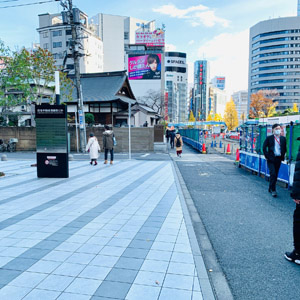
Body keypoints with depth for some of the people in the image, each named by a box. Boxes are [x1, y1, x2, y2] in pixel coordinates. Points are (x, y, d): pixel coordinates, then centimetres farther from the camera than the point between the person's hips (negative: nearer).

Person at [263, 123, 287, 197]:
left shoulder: (283, 138, 8)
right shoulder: (269, 138, -2)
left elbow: (284, 149, 17)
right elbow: (264, 148, -2)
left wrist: (282, 156, 7)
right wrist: (267, 156, -7)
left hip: (279, 159, 4)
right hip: (271, 159, -4)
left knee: (275, 175, 9)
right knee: (273, 174, -13)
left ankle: (270, 188, 22)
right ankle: (273, 190, -5)